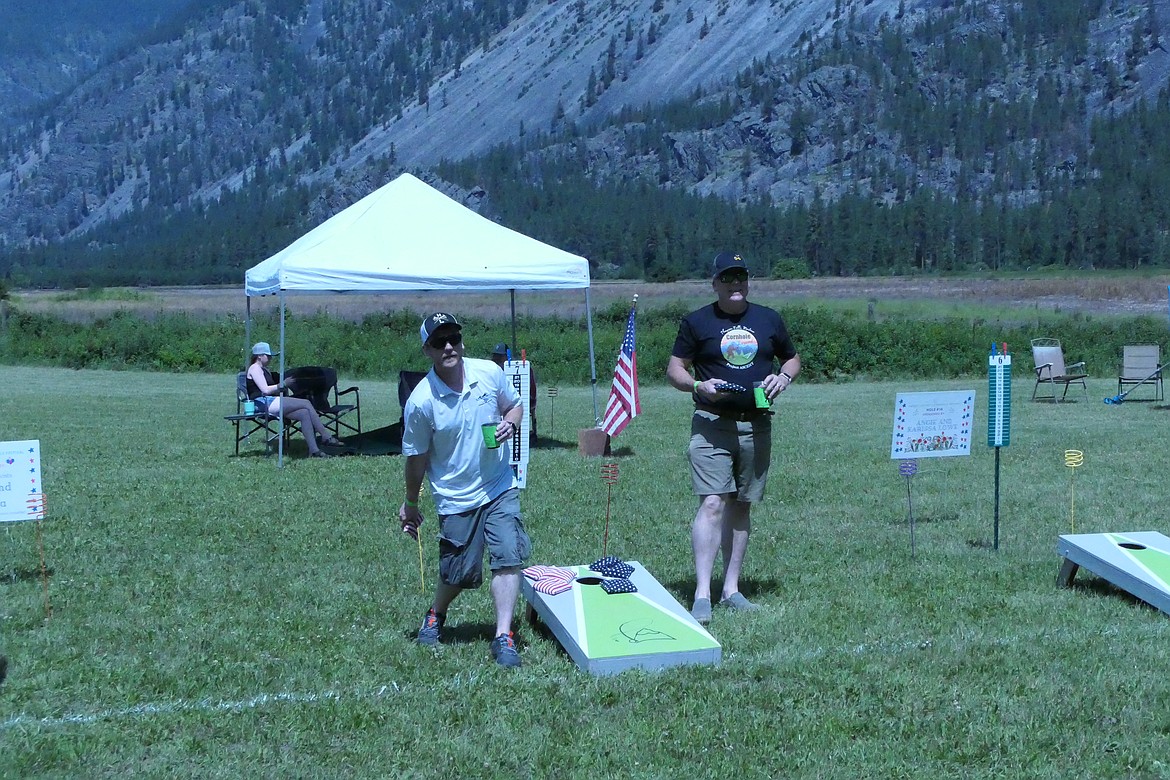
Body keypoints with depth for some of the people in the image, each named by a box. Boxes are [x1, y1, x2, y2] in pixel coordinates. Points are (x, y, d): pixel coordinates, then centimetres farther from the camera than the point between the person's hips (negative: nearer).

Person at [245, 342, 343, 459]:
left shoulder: (264, 369, 28)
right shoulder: (255, 368, -3)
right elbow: (265, 390, -15)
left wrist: (283, 386, 8)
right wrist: (283, 384, -10)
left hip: (271, 403, 10)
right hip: (264, 403, -10)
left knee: (304, 414, -12)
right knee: (306, 404, -19)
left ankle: (314, 450, -21)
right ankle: (326, 437, -16)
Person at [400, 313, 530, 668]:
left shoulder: (489, 372, -7)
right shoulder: (420, 401, -16)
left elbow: (515, 405, 12)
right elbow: (416, 457, -4)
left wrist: (510, 423, -11)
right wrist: (410, 504, 5)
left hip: (500, 488, 2)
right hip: (456, 499, -2)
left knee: (508, 557, -11)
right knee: (459, 573, 7)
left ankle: (503, 637, -2)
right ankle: (436, 615, 40)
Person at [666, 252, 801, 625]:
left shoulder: (769, 319, 13)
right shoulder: (697, 322, 3)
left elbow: (793, 358, 23)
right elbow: (674, 369, 5)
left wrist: (783, 377, 0)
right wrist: (699, 386, -15)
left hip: (757, 425, 4)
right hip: (712, 424, -4)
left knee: (740, 506, 9)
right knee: (712, 503, -14)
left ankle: (732, 589, 17)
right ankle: (702, 594, -14)